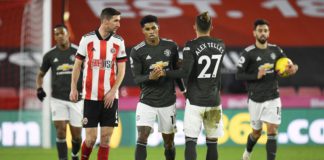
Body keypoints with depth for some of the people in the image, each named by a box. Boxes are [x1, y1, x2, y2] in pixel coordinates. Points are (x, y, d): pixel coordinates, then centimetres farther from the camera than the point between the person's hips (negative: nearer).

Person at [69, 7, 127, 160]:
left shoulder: (118, 42, 3)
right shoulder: (87, 39, -2)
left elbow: (121, 69, 4)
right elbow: (77, 65, 7)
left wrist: (113, 91, -7)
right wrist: (73, 88, 0)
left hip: (110, 97, 2)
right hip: (91, 96, -2)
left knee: (106, 138, 0)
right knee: (91, 138, -4)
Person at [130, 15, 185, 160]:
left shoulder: (171, 46, 1)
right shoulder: (137, 52, -7)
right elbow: (136, 78, -7)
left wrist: (183, 90, 14)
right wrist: (150, 77, -27)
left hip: (168, 101, 2)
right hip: (147, 101, -2)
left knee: (169, 141, 9)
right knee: (142, 136, -15)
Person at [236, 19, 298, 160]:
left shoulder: (275, 50, 3)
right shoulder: (248, 53, -9)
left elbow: (287, 65, 16)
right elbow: (239, 75, -10)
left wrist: (293, 68, -8)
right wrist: (256, 76, -24)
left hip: (273, 98, 2)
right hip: (256, 99, -2)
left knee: (272, 131, -10)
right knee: (256, 132, 13)